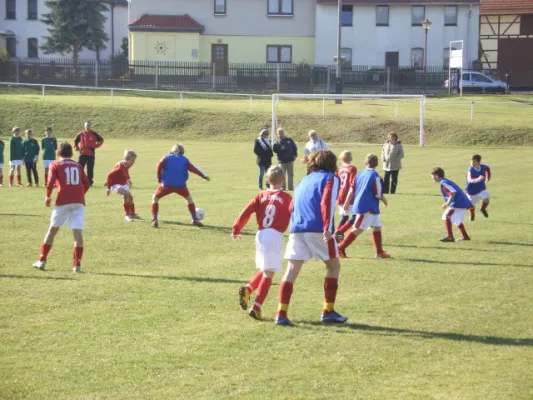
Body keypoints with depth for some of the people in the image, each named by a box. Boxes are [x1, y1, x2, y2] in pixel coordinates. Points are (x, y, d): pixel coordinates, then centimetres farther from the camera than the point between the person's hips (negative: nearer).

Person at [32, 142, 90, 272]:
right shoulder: (78, 165, 17)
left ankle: (42, 261, 13)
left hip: (63, 201, -2)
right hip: (79, 202, 2)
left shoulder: (55, 165, 6)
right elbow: (86, 184, 12)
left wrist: (48, 197, 7)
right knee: (78, 232, -3)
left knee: (52, 230, 10)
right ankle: (77, 264, -8)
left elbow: (50, 182, -7)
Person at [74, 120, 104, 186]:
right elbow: (75, 141, 15)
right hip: (82, 154, 1)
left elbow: (101, 140, 7)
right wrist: (77, 148, 2)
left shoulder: (94, 134, 0)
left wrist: (96, 146, -4)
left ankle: (89, 182, 9)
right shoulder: (81, 134, 3)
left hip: (91, 154, -1)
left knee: (90, 169, 2)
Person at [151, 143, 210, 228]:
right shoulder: (185, 160, 13)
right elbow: (193, 169, 5)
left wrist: (159, 179, 6)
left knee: (155, 198, 18)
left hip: (167, 185, -1)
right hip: (180, 185, 1)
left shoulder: (167, 157, 11)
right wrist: (204, 176, 8)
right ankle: (195, 219, 23)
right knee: (189, 198, 28)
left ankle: (154, 220, 2)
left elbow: (159, 165, -3)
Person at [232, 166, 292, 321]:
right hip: (275, 236, -5)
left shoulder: (261, 195, 11)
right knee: (268, 273, -3)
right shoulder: (286, 198, 1)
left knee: (265, 270, 24)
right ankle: (256, 307, -11)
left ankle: (247, 290, 5)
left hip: (260, 235, 5)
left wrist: (236, 229, 14)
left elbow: (246, 212, 6)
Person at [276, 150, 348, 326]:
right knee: (333, 266, 12)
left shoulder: (304, 181, 26)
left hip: (296, 230, 5)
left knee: (292, 270, 2)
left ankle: (282, 314, -7)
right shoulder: (330, 178, 6)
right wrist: (327, 228, -18)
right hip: (317, 230, -5)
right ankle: (328, 311, 12)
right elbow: (326, 203, -10)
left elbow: (293, 206, 19)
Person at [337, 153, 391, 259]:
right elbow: (378, 194, -13)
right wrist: (385, 201, 5)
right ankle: (340, 248, -8)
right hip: (368, 208, -8)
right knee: (357, 229, -7)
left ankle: (379, 252, 17)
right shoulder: (374, 175, -13)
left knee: (377, 227, 14)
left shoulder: (360, 174, 8)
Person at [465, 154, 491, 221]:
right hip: (472, 190, -2)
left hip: (481, 188, 2)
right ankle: (472, 215, 45)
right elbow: (469, 180, -46)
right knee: (472, 205, 10)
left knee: (486, 200, -17)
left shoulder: (483, 167, -15)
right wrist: (478, 179, -61)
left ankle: (483, 209, 18)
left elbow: (488, 168, 12)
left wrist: (489, 176, 15)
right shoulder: (470, 170, -29)